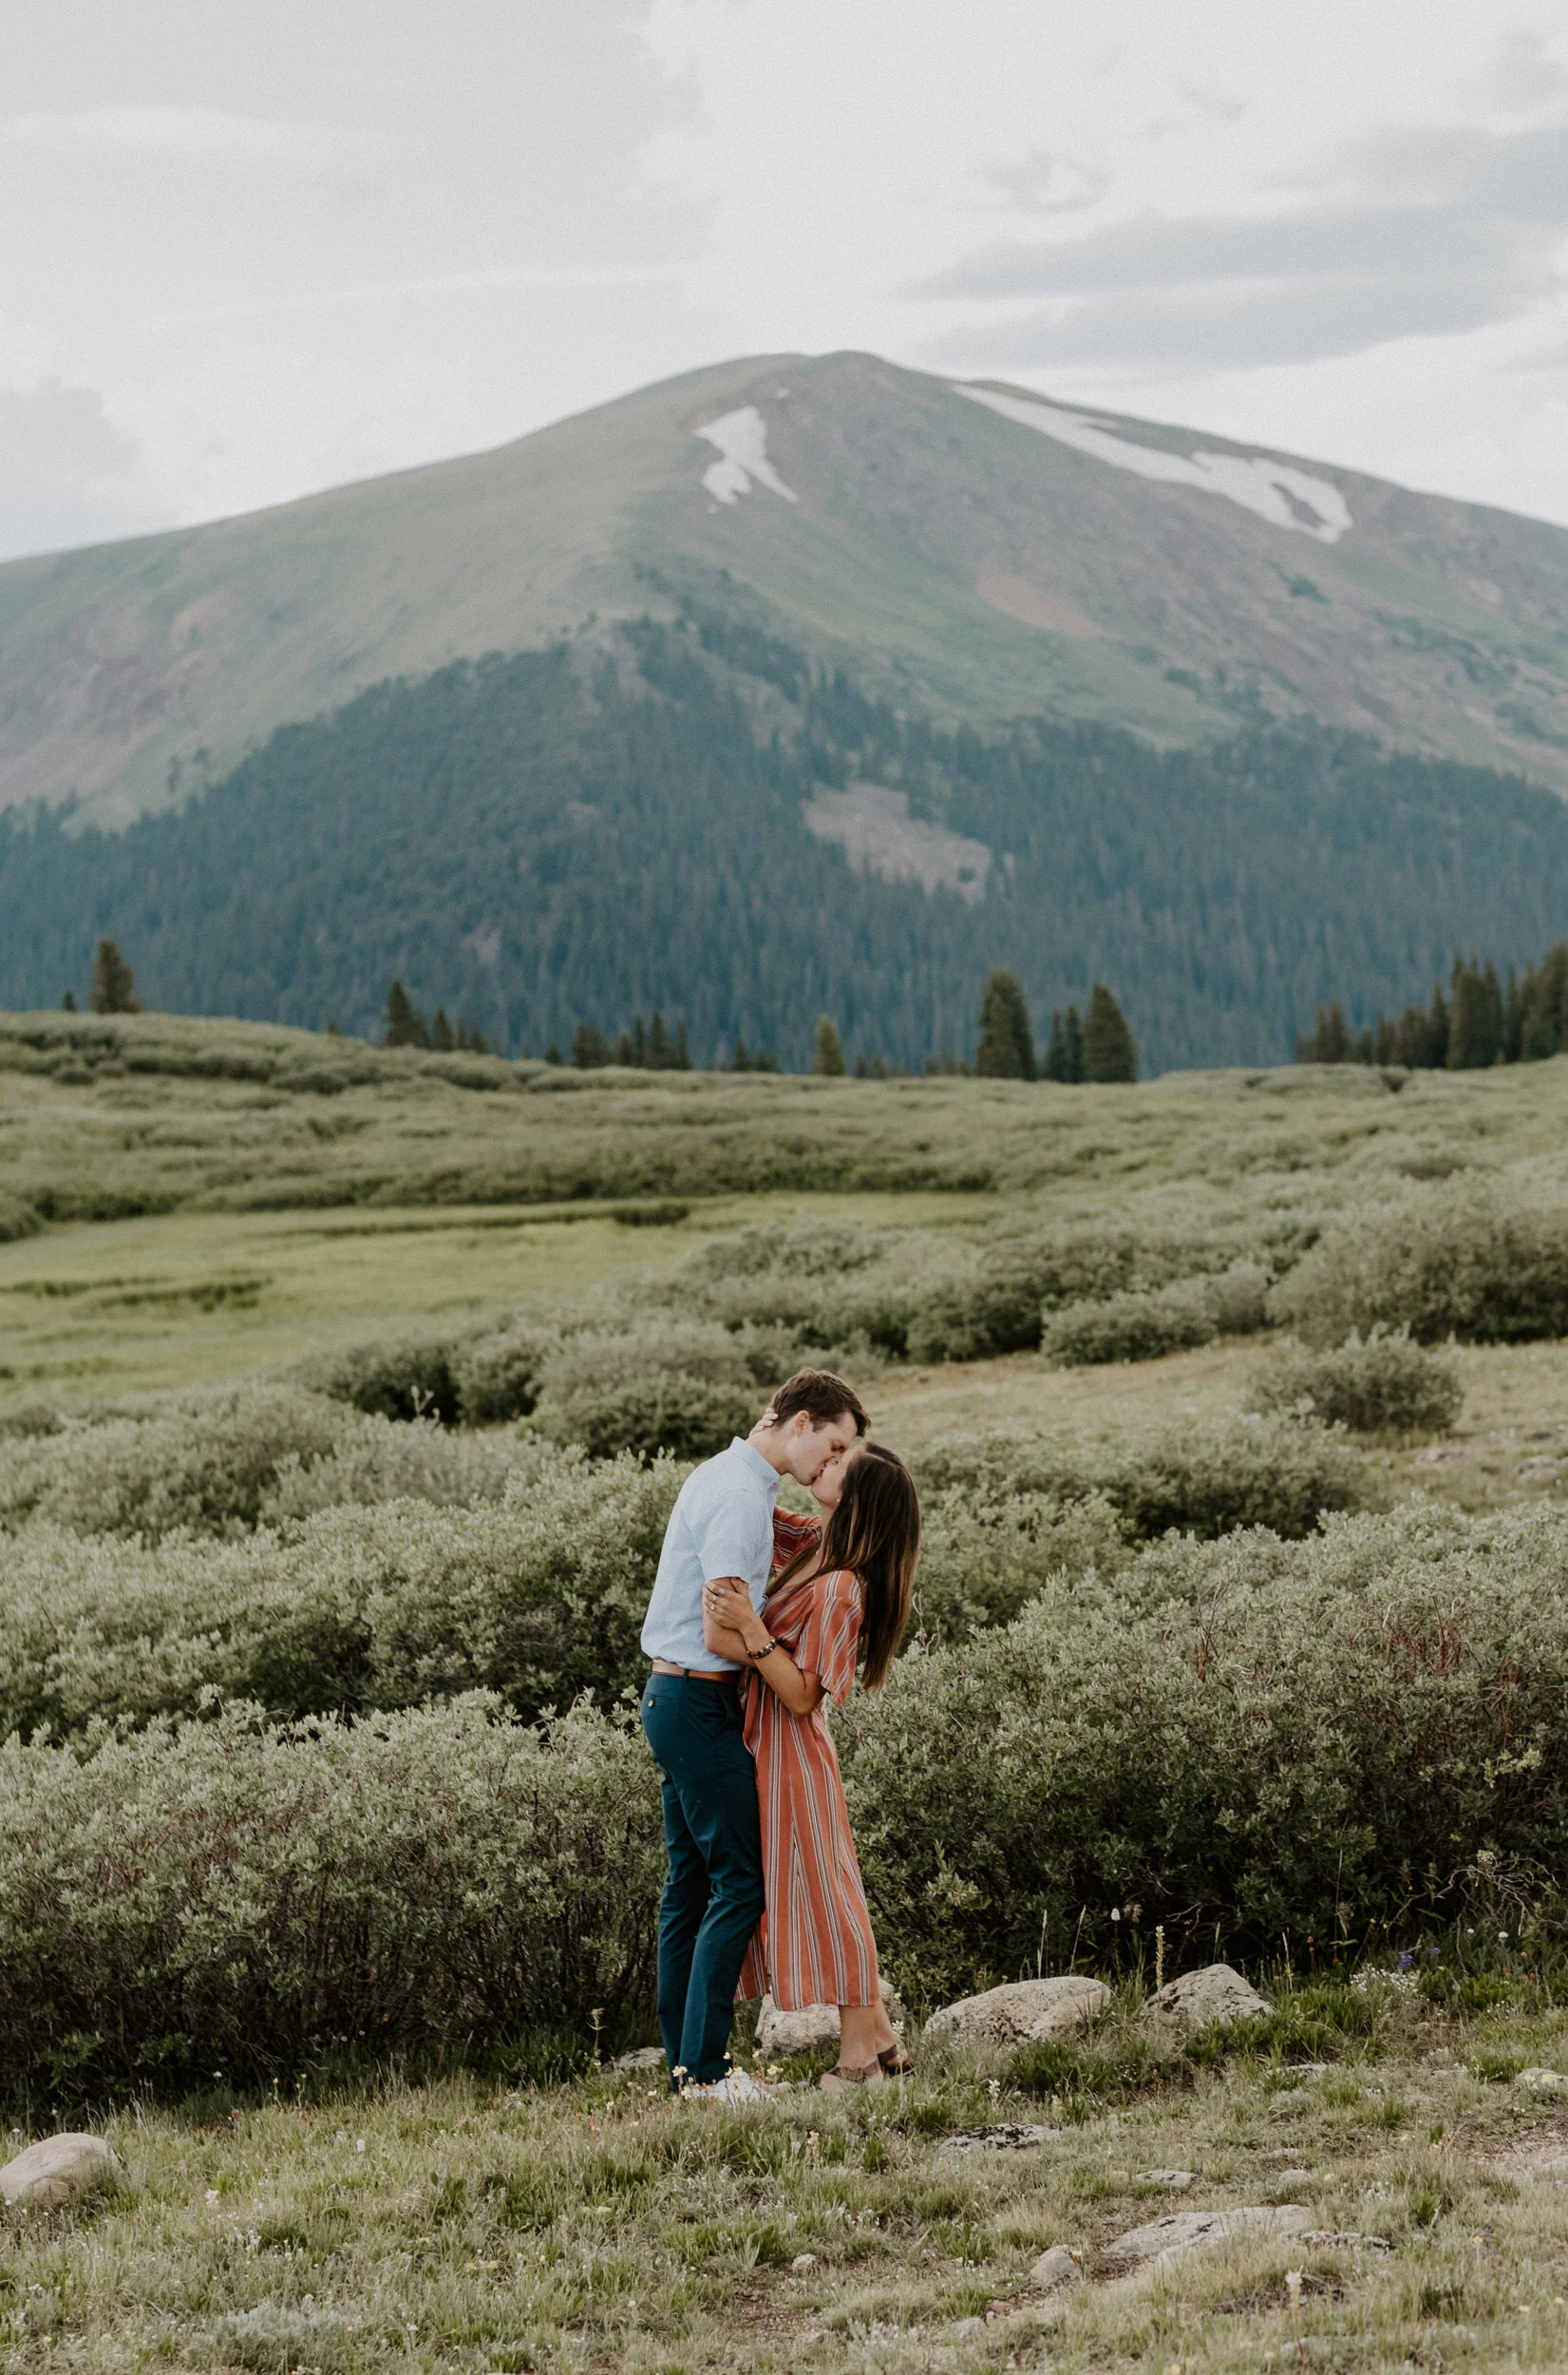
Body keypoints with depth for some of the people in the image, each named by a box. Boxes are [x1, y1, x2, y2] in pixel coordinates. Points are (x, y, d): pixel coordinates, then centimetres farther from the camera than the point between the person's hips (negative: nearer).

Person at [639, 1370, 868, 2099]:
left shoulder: (726, 1476, 15)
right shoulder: (739, 1494, -17)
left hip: (677, 1701, 10)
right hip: (700, 1703, -10)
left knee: (690, 1882, 11)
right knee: (738, 1881, -8)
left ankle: (684, 2060, 14)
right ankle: (703, 2067, -8)